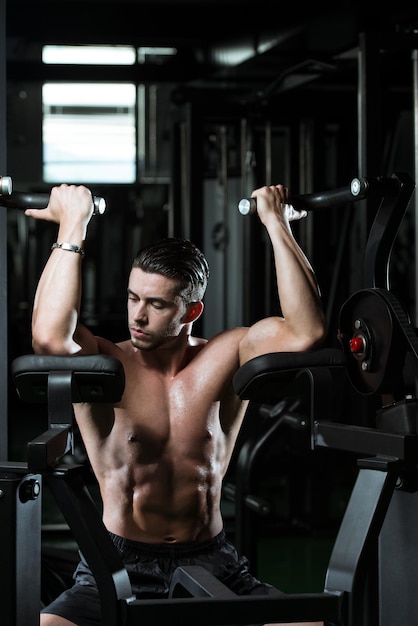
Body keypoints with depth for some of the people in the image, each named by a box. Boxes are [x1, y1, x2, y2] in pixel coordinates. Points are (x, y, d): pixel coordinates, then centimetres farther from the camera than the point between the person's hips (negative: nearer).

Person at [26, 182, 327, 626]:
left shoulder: (226, 358, 4)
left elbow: (307, 331, -12)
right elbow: (50, 337, -24)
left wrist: (275, 222, -10)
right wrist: (73, 226, -16)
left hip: (211, 566, 2)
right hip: (117, 570, -1)